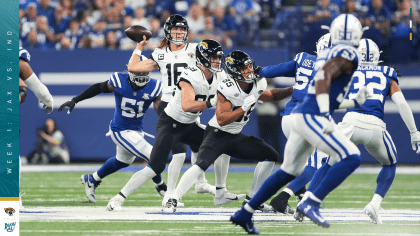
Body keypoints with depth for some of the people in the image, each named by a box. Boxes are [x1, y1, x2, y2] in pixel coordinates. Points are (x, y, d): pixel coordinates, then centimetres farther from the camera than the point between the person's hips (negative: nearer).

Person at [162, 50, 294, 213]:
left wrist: (293, 90, 11)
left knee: (271, 156, 4)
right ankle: (173, 200, -22)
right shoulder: (227, 89, -23)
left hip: (235, 138, 8)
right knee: (201, 165, -29)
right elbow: (222, 120, -27)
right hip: (217, 134, -8)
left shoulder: (258, 84, -1)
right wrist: (244, 107, -30)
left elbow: (271, 96, 22)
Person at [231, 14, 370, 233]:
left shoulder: (328, 53, 20)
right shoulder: (347, 55, -6)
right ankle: (310, 202, -24)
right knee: (351, 158, -15)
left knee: (289, 171, 20)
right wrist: (325, 116, -29)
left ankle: (244, 213, 25)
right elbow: (323, 77, -22)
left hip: (300, 115, 9)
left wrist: (355, 102, 30)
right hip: (312, 117, -9)